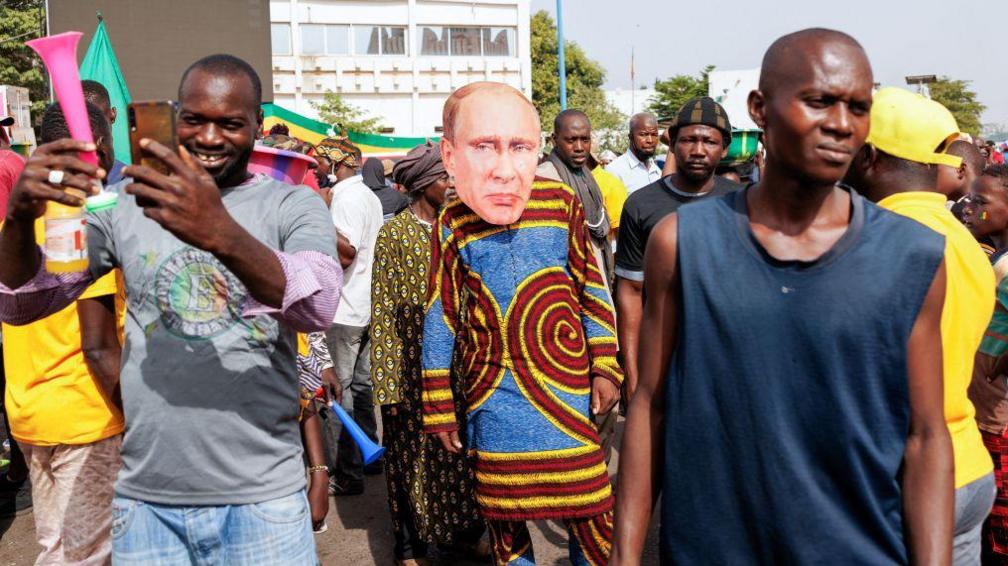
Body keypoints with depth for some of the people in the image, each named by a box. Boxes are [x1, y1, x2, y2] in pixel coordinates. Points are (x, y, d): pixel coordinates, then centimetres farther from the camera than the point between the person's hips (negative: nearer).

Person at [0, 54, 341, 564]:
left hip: (262, 499, -2)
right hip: (146, 498, 3)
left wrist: (222, 235, -40)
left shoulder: (294, 206, -4)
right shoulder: (125, 204, 5)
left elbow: (318, 306, -22)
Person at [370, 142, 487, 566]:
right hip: (414, 366, -4)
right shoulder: (393, 234, -5)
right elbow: (383, 312, -7)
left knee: (462, 448, 10)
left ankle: (464, 532, 30)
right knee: (413, 454, 7)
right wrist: (387, 382, -11)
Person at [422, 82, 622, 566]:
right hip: (490, 399, 1)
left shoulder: (561, 203, -8)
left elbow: (592, 291, 3)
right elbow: (441, 317, 1)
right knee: (502, 515, 15)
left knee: (589, 512, 6)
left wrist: (605, 368, 1)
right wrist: (439, 406, 5)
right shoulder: (451, 225, -7)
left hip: (565, 391, -1)